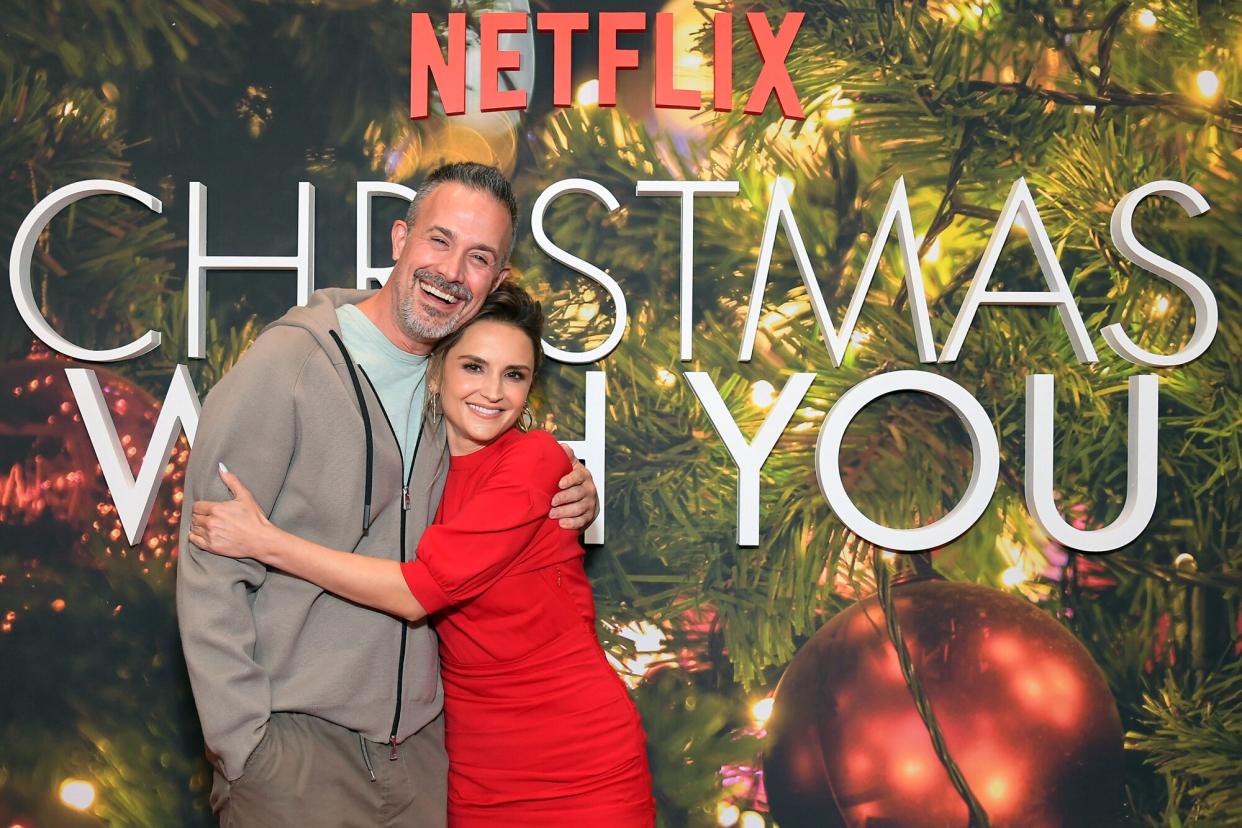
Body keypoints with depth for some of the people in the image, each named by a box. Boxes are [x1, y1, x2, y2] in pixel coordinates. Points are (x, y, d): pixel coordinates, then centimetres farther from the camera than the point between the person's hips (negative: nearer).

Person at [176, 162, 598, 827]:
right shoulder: (289, 363, -13)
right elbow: (209, 572, -13)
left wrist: (564, 510, -1)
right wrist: (245, 746, -16)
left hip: (421, 741, 5)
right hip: (295, 747, -5)